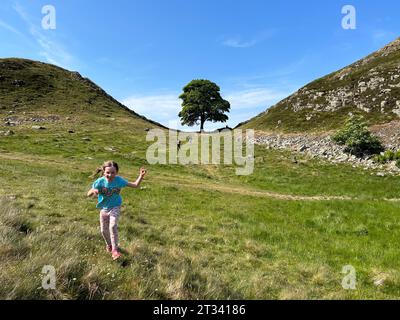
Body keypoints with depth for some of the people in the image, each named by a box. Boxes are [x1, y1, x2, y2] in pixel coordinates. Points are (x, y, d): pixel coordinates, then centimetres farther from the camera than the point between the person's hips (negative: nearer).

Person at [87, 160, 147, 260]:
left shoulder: (119, 180, -19)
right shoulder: (100, 181, -20)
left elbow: (135, 185, -15)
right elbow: (88, 194, -13)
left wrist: (141, 176, -30)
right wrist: (93, 190, -37)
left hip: (115, 207, -2)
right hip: (104, 209, 2)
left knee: (113, 226, -25)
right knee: (104, 230, 13)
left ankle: (114, 249, -12)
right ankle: (109, 244, 44)